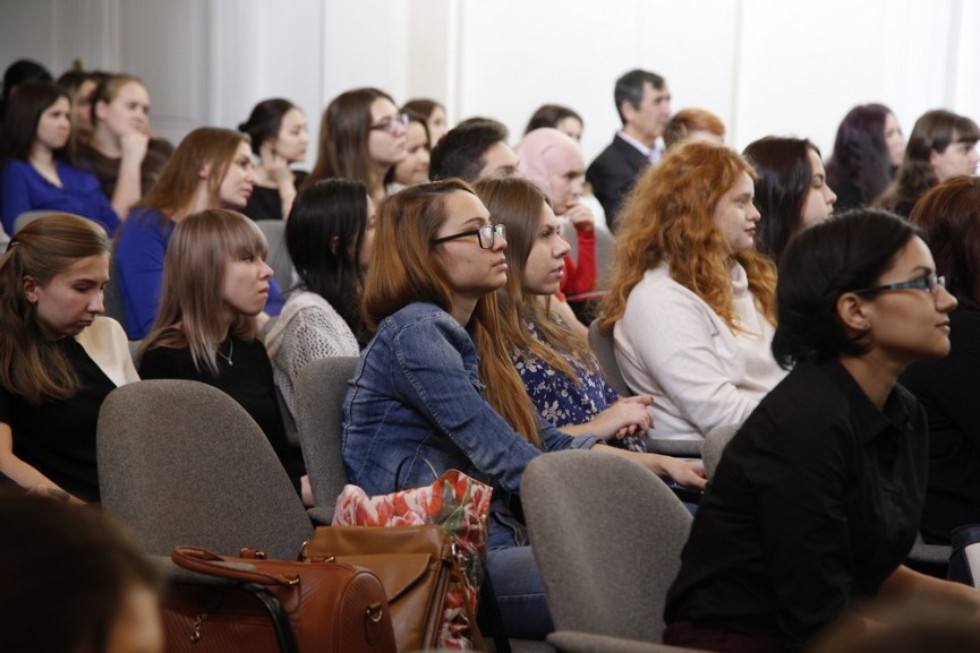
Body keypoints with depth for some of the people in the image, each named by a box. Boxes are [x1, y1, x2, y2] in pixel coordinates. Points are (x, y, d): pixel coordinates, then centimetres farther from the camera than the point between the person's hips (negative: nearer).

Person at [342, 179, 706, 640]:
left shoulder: (470, 335, 18)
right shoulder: (414, 333, -10)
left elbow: (545, 441, 19)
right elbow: (507, 458, -17)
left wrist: (660, 464, 8)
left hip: (493, 546, 8)